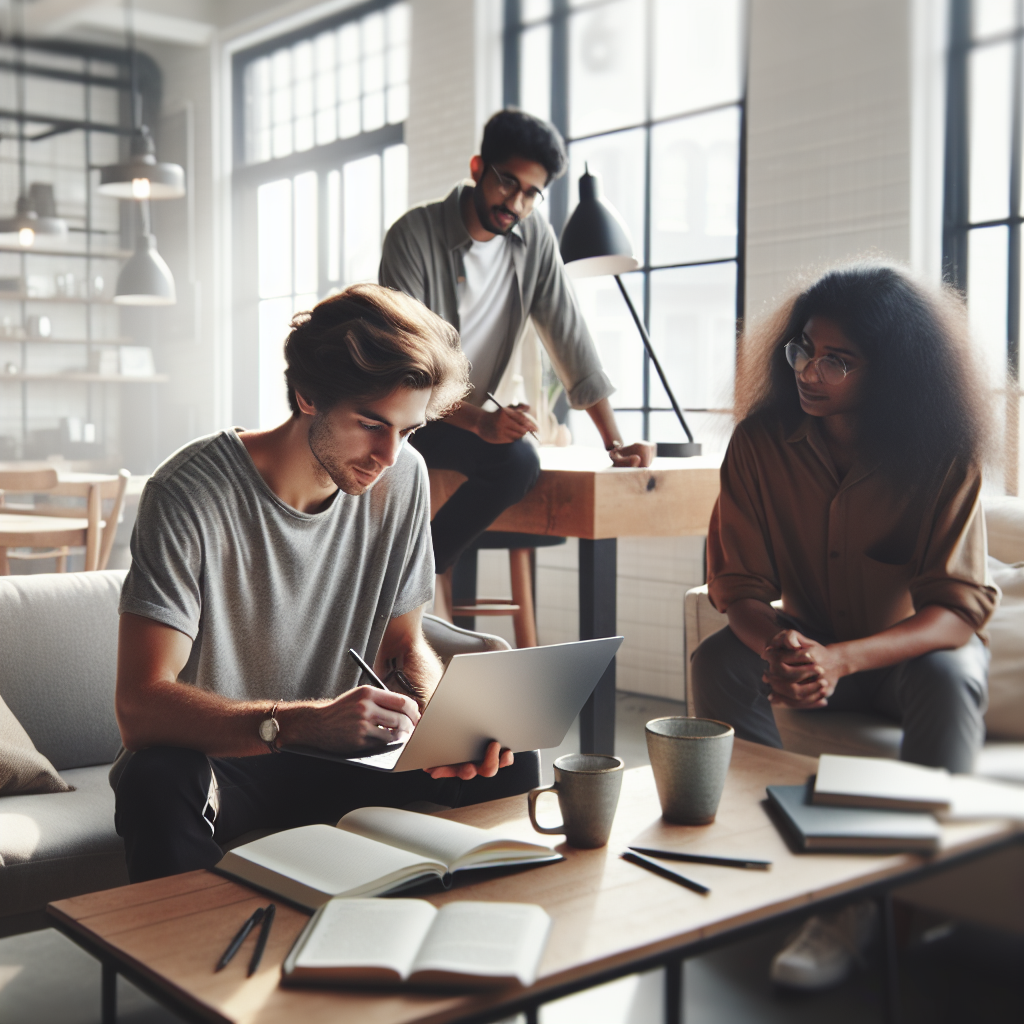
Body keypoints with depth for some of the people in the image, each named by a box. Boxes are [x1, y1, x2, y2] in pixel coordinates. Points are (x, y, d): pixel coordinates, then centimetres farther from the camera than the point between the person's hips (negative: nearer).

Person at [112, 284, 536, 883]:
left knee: (507, 759, -15)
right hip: (216, 753, -4)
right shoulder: (190, 495, -22)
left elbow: (404, 647, 6)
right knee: (159, 783, -37)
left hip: (338, 749, 5)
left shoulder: (402, 478, -5)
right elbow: (140, 706, -28)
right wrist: (303, 722, -43)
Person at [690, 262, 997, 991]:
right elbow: (738, 584, -12)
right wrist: (779, 647, -37)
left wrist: (842, 659, -42)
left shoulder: (943, 457, -19)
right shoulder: (762, 441, -14)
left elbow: (959, 607, -24)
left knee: (951, 679, -35)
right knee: (719, 662, -25)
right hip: (814, 641, 2)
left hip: (914, 649, -2)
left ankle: (868, 904, -27)